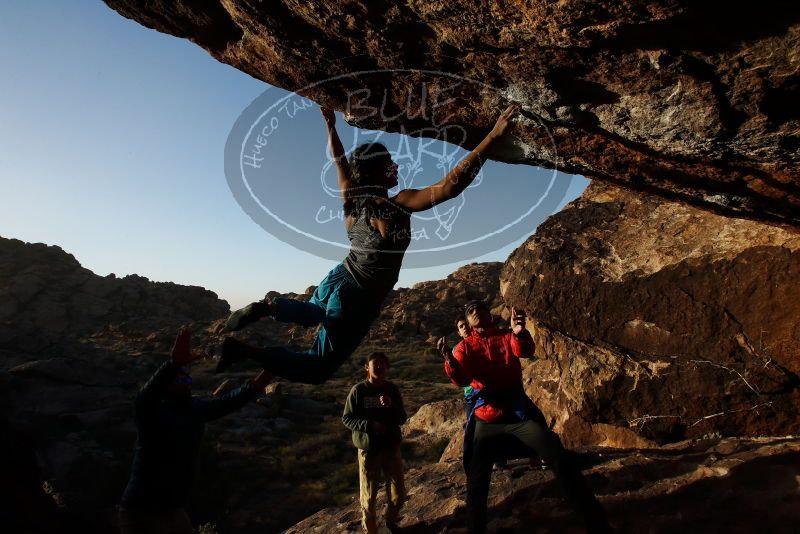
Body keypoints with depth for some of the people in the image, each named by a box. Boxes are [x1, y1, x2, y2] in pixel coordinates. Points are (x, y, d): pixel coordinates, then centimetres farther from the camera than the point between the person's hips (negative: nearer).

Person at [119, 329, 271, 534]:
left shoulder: (196, 408, 1)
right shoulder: (152, 411, -19)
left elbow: (227, 402, 5)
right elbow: (146, 395, -38)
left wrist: (254, 386, -13)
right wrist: (175, 364, -55)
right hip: (142, 513, -7)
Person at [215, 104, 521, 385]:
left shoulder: (352, 197, -5)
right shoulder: (399, 206, -24)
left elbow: (340, 160, 12)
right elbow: (451, 185, -31)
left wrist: (331, 127, 27)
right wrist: (493, 136, -30)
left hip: (338, 279, 7)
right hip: (359, 300, -7)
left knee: (310, 314, 41)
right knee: (316, 370, 5)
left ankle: (267, 308, 10)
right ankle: (246, 351, -10)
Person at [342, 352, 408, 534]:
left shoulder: (392, 389, -1)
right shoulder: (358, 390, -9)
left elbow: (402, 419, 0)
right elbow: (346, 418, -6)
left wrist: (391, 406, -20)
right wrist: (369, 425, -21)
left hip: (392, 447, 3)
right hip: (368, 449, -2)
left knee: (399, 494, 10)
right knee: (368, 496, 8)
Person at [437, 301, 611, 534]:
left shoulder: (507, 336, 4)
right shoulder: (465, 347, 5)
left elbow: (525, 351, -18)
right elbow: (461, 379, -12)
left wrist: (519, 332, -42)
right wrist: (448, 358, -35)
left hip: (519, 411, -1)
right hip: (486, 418, 1)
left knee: (561, 461, -11)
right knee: (476, 482, 4)